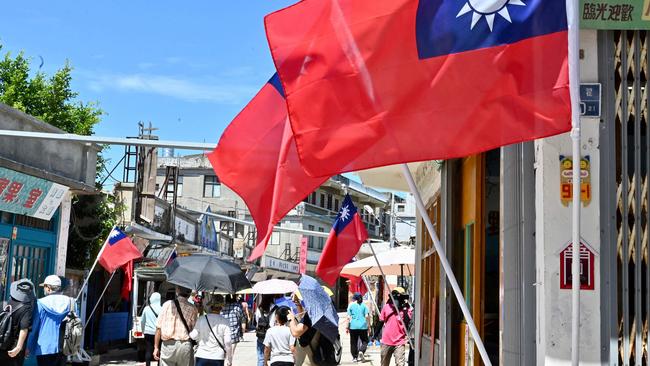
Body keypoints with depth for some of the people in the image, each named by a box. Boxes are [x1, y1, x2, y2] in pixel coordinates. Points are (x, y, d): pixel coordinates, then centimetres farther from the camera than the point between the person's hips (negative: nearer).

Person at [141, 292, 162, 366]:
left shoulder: (146, 308, 0)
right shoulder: (161, 309, -8)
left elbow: (142, 321, 10)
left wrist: (143, 330, 24)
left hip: (148, 333, 2)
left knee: (148, 351, 5)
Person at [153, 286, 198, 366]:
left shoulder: (167, 305, 0)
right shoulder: (192, 309, 0)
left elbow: (159, 328, 0)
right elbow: (193, 329, -3)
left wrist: (156, 347, 5)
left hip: (168, 344, 0)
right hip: (185, 345, 0)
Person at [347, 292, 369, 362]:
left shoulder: (351, 305, 2)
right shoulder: (364, 305, 3)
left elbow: (349, 317, -2)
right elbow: (367, 316, -3)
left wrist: (347, 326, 3)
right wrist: (368, 325, 5)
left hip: (353, 326, 0)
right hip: (363, 326, 0)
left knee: (353, 342, 9)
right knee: (364, 341, 10)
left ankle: (355, 357, 11)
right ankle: (361, 351, -16)